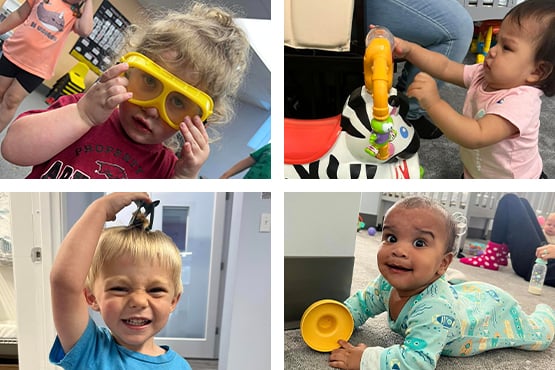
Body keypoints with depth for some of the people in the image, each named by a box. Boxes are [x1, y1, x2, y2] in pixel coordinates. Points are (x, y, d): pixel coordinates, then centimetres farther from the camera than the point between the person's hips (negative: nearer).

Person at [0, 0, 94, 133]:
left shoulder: (78, 13, -3)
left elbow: (85, 31, -26)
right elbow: (19, 14, 10)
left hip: (37, 67, -2)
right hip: (13, 52, 3)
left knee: (12, 101, 2)